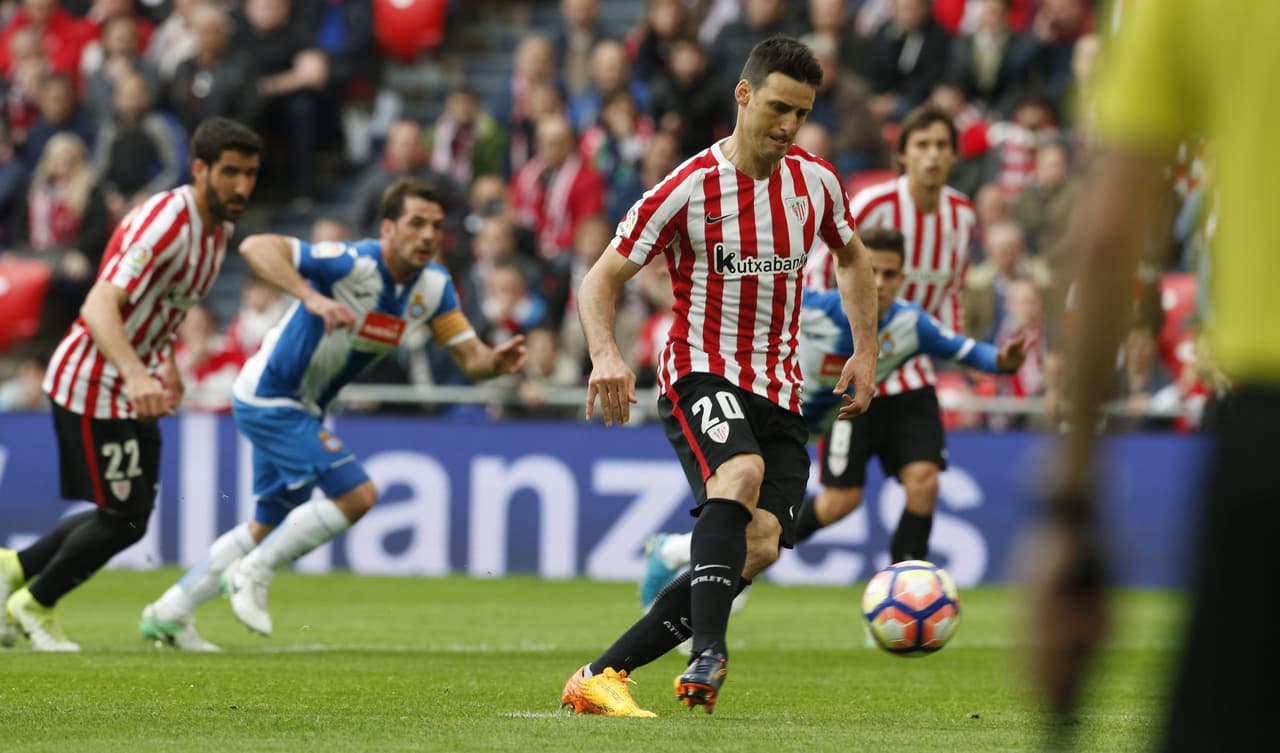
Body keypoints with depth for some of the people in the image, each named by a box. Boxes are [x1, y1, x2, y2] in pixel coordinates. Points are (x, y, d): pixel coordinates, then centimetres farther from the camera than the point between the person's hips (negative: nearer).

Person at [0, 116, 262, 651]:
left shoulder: (219, 227, 5)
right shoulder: (164, 222, -25)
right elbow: (99, 306, -36)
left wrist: (168, 367, 10)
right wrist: (136, 375, -51)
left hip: (134, 388, 9)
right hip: (91, 385, -9)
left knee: (130, 516, 11)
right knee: (124, 518, -6)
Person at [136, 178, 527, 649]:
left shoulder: (434, 286, -4)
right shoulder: (354, 264, -28)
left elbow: (469, 357, -3)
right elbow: (256, 247, -36)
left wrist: (495, 362, -27)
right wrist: (311, 297, -49)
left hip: (301, 408, 9)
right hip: (269, 395, -9)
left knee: (270, 527, 19)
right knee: (356, 494, -18)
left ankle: (168, 614, 30)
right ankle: (254, 574, -1)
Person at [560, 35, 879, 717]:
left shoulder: (816, 183, 5)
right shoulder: (690, 188, -10)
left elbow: (851, 257, 26)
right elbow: (601, 279, -6)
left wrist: (865, 351, 17)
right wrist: (605, 355, -24)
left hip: (778, 390, 5)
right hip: (701, 374, -5)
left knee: (760, 546, -13)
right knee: (742, 474, -36)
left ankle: (601, 675, -9)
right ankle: (708, 656, -45)